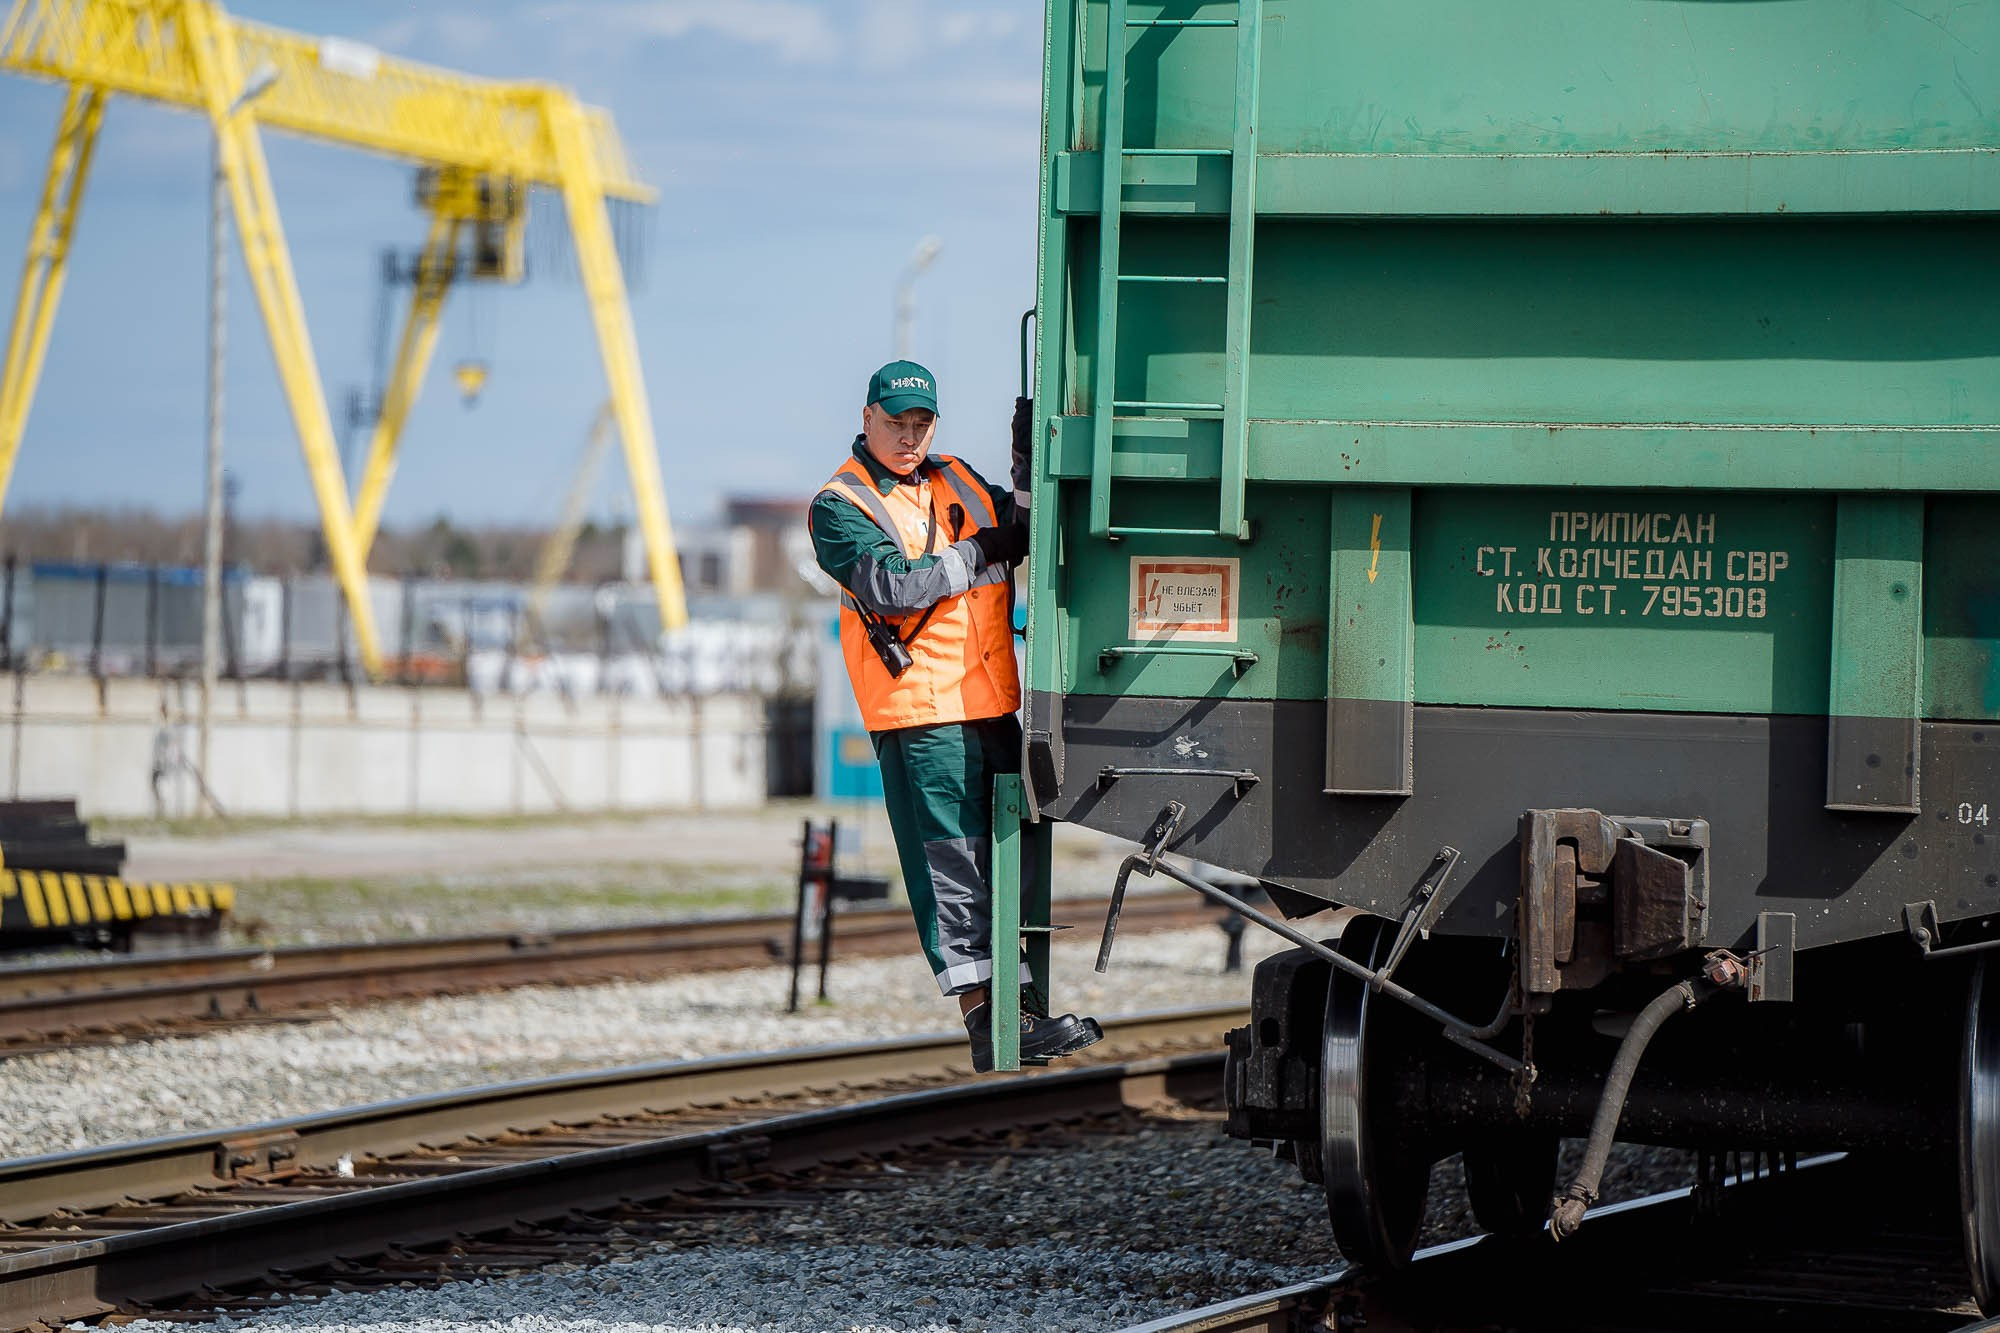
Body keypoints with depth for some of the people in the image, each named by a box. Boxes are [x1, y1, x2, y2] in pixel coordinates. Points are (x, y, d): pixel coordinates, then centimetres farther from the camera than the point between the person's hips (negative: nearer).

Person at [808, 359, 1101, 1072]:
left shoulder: (956, 480, 18)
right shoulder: (838, 506, -3)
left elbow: (1025, 535, 18)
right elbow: (892, 585, -17)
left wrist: (1030, 461, 3)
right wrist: (980, 551, -11)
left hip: (990, 703, 7)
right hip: (918, 712, -7)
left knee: (1005, 857, 9)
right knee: (949, 866, -8)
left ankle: (1020, 1006, 13)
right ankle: (983, 1018, -9)